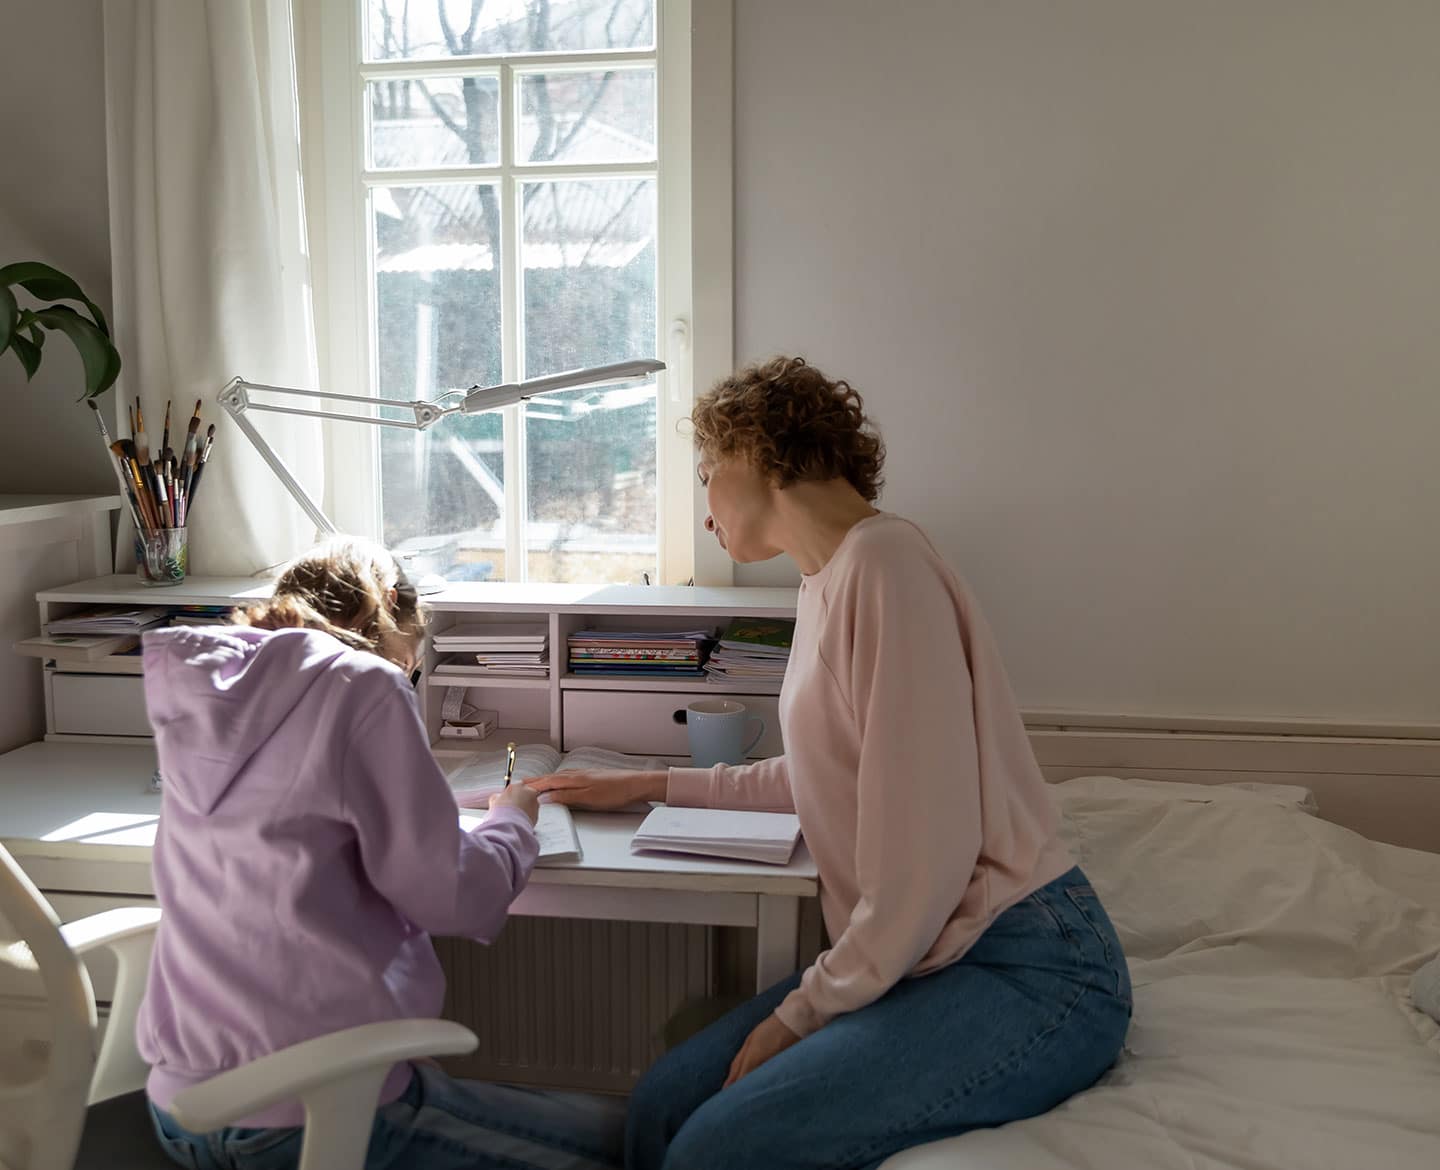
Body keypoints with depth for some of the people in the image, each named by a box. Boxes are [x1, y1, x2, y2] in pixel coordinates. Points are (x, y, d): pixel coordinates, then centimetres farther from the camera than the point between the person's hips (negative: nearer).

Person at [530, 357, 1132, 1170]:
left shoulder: (884, 563, -17)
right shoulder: (828, 579, 13)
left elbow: (928, 848, -22)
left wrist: (802, 1011, -12)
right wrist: (653, 785, 30)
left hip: (1021, 971, -9)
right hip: (912, 958, 9)